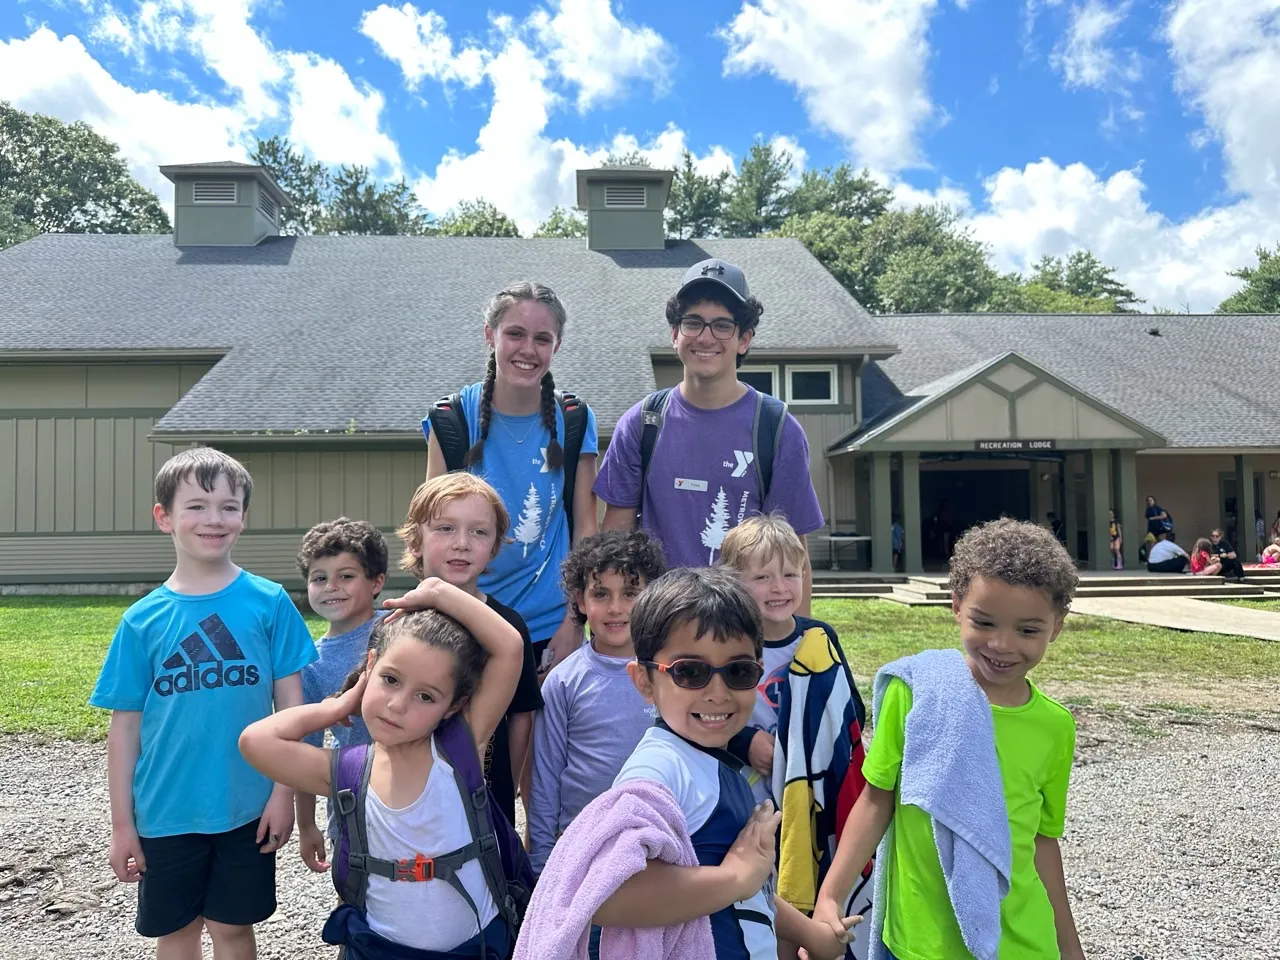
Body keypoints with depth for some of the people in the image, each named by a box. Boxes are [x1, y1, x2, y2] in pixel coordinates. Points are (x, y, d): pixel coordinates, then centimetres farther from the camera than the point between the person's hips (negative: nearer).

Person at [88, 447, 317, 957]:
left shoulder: (269, 602, -8)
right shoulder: (143, 620, -4)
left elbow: (291, 704, -4)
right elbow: (125, 726, 1)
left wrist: (284, 792, -7)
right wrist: (122, 824, 2)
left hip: (247, 808, -1)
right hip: (166, 812, 2)